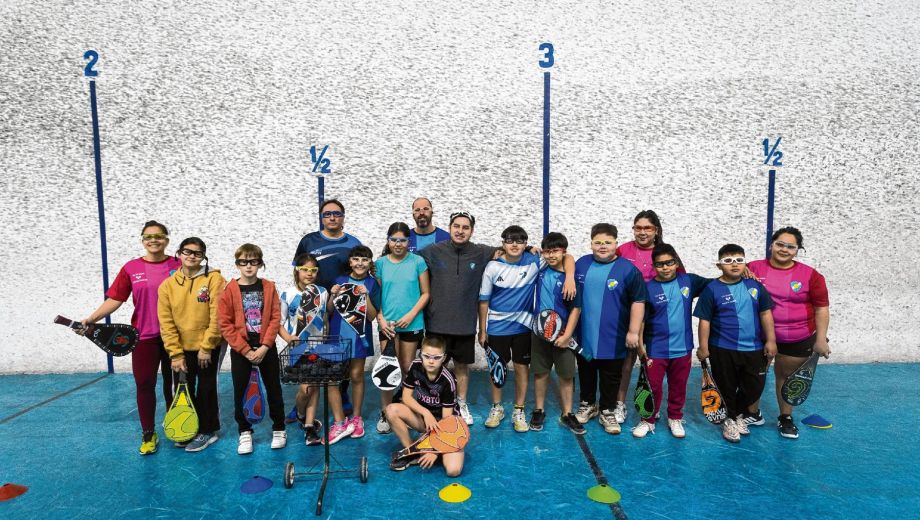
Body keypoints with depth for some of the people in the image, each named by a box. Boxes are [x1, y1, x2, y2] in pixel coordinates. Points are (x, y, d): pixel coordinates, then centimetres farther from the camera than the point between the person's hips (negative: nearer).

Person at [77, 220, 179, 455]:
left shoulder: (178, 266, -2)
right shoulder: (131, 268, 2)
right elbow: (115, 298, 0)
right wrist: (92, 318, -12)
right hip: (144, 336, 1)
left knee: (174, 382, 11)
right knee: (144, 383, 3)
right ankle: (148, 435, 18)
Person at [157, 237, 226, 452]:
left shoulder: (214, 279, -11)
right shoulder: (167, 285, 0)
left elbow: (217, 316, -14)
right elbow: (166, 323, -2)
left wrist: (206, 347, -14)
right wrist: (175, 354, -6)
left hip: (209, 348, -4)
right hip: (182, 350, 4)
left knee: (205, 391, 6)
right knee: (184, 391, 14)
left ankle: (207, 431, 23)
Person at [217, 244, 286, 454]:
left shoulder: (268, 287, -1)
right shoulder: (230, 290, -5)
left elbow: (275, 318, -4)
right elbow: (225, 324, -8)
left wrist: (264, 347, -13)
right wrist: (246, 350, -12)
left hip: (266, 348, 1)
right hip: (240, 350, 0)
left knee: (274, 389, 8)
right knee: (240, 392, 7)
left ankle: (279, 429, 24)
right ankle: (245, 432, 25)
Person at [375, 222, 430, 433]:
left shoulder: (418, 262, -2)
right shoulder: (381, 263, 3)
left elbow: (425, 293, 0)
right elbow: (376, 295, 5)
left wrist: (411, 315, -10)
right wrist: (380, 319, -7)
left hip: (412, 324, 0)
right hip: (388, 324, 1)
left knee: (407, 368, 11)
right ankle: (385, 414, 13)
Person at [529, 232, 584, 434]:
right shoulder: (540, 270, 0)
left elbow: (576, 309, -10)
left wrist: (566, 335, -15)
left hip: (562, 334, -3)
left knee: (566, 375, 8)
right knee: (540, 373, 12)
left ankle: (567, 414, 22)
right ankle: (538, 412, 25)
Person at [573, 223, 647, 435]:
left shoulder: (628, 269, -10)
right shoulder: (581, 264, 2)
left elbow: (638, 302, -9)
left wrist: (633, 331, -12)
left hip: (612, 338, -3)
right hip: (584, 336, 3)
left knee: (610, 377, 9)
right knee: (586, 373, 18)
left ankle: (607, 411, 26)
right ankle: (588, 405, 37)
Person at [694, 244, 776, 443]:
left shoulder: (755, 285, 1)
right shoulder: (712, 289, -10)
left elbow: (765, 313, 7)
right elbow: (705, 320, -8)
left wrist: (770, 340, 4)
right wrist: (703, 347, -9)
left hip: (754, 348, 4)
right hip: (722, 350, -3)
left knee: (755, 387, 12)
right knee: (727, 389, 10)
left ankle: (736, 413, 38)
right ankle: (729, 421, 32)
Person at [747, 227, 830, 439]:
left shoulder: (810, 275, -4)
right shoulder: (754, 268, -4)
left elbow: (821, 309, 0)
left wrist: (821, 339, -2)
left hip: (798, 340, 0)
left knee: (787, 376, 14)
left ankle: (785, 418, 34)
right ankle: (753, 414, 30)